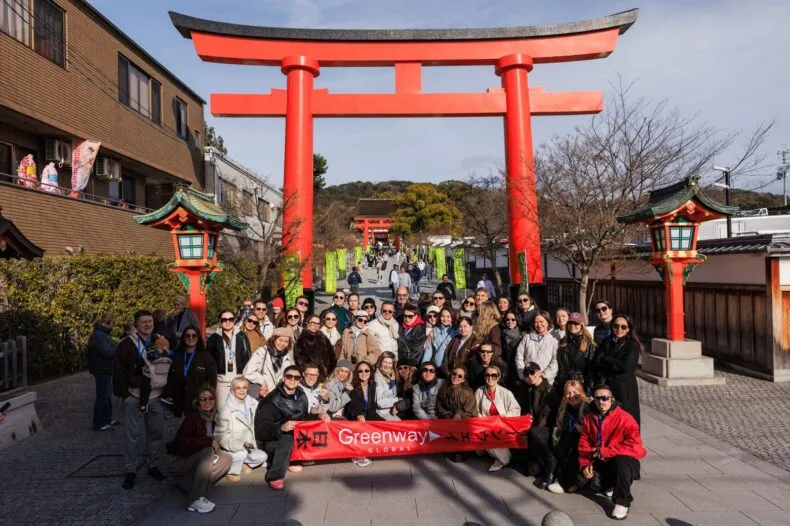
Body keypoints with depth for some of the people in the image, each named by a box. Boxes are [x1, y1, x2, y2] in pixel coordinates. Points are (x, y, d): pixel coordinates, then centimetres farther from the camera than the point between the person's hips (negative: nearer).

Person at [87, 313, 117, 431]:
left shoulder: (103, 334, 14)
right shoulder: (98, 335, -19)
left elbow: (111, 348, 15)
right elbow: (107, 352, -26)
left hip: (106, 369, 10)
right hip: (102, 370, -10)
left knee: (107, 395, 18)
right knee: (102, 396, -3)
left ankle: (107, 419, 28)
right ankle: (99, 424, 6)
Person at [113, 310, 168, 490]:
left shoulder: (160, 342, 7)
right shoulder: (126, 344, -5)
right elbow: (119, 371, -5)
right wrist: (123, 393, -9)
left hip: (156, 396, 3)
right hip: (134, 396, -3)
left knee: (156, 432, 10)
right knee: (133, 434, 2)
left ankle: (153, 466, 24)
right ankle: (130, 471, 14)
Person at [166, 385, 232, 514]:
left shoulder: (213, 417, -1)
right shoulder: (192, 417, -22)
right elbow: (182, 445, -32)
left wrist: (215, 444, -4)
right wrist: (209, 441, -30)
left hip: (196, 462, 7)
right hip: (180, 462, -7)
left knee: (227, 459, -9)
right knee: (207, 451, -32)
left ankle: (190, 483, 1)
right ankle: (195, 500, -29)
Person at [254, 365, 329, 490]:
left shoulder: (301, 396, 0)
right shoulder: (272, 400, -21)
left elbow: (303, 417, 15)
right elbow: (262, 426, -28)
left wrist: (319, 416, -3)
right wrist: (281, 427, -45)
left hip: (292, 436, 7)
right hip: (269, 440, -7)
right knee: (287, 440, -36)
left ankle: (289, 461, 5)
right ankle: (274, 476, -21)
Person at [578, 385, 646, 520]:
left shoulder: (625, 418, -19)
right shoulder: (590, 418, -2)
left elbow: (634, 447, -28)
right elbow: (584, 443, 3)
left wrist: (604, 452, -29)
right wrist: (585, 464, -14)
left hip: (624, 460, -5)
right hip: (600, 462, 6)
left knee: (622, 462, -38)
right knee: (582, 479, -13)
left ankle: (622, 502, -17)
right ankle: (610, 485, 20)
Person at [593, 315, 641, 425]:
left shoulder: (633, 344, -1)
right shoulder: (606, 342, 12)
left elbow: (626, 366, -14)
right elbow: (595, 363, 2)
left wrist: (605, 360, -4)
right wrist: (615, 364, -10)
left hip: (625, 390, -3)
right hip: (605, 387, 4)